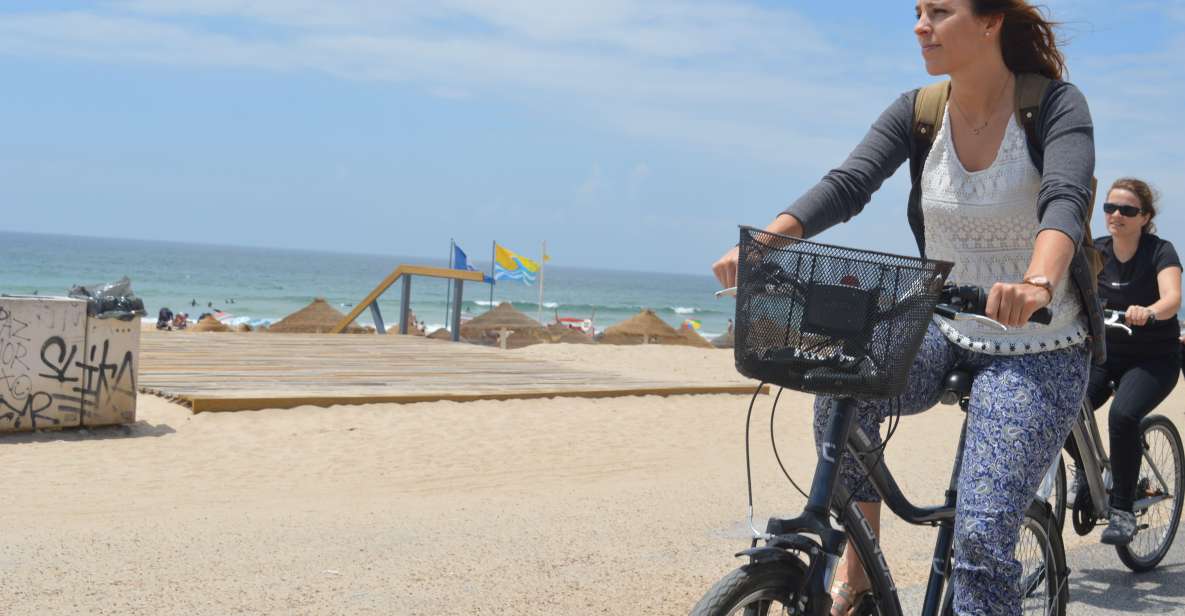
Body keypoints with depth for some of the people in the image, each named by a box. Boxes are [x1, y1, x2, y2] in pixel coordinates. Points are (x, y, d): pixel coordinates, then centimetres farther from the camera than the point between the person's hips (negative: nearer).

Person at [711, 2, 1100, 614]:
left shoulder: (1056, 105, -13)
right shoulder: (917, 111, -2)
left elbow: (1065, 200, -31)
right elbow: (847, 183, -15)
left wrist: (1038, 283, -53)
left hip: (1038, 350, -4)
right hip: (944, 333, 4)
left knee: (981, 539, -18)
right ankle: (859, 564, -9)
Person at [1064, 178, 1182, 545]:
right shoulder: (1096, 251, 0)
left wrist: (1148, 312, -53)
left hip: (1153, 360, -4)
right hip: (1104, 353, 4)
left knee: (1123, 415, -31)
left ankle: (1122, 511, -16)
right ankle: (1086, 469, 13)